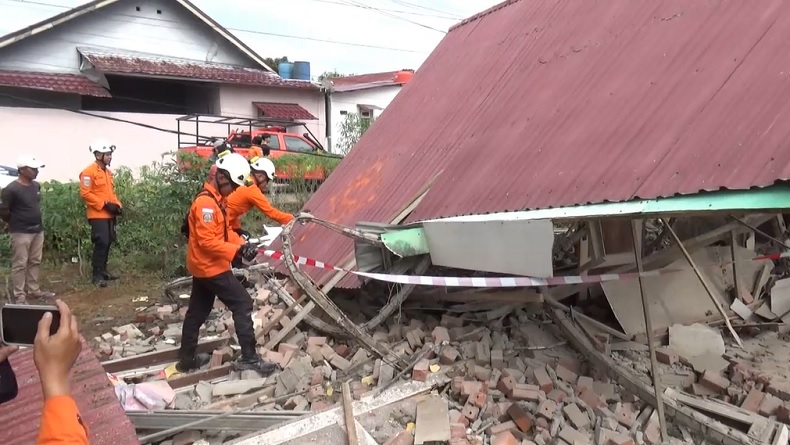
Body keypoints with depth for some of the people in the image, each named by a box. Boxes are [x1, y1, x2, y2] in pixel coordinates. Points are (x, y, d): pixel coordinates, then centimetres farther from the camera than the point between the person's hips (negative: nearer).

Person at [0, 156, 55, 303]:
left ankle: (33, 290, 24)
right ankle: (19, 294, 9)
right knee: (20, 264, 1)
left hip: (38, 230, 7)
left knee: (35, 262, 14)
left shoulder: (36, 186, 6)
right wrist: (15, 223, -1)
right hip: (21, 233, -7)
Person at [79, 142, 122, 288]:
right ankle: (97, 275, -1)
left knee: (108, 242, 12)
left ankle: (103, 270, 23)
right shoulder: (89, 172, -11)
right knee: (101, 243, -10)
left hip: (109, 215, 8)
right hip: (98, 215, -8)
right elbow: (85, 193, -17)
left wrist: (117, 205, 6)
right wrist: (105, 204, -19)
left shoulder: (108, 171, 16)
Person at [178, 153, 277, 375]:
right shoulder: (206, 202, -22)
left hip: (203, 266, 10)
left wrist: (242, 243, -3)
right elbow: (207, 241, -26)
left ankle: (186, 359, 30)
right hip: (211, 267, -10)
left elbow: (225, 231, 13)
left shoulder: (216, 199, 10)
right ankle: (249, 358, -3)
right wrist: (237, 250, -27)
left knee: (197, 311, 17)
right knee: (243, 304, -7)